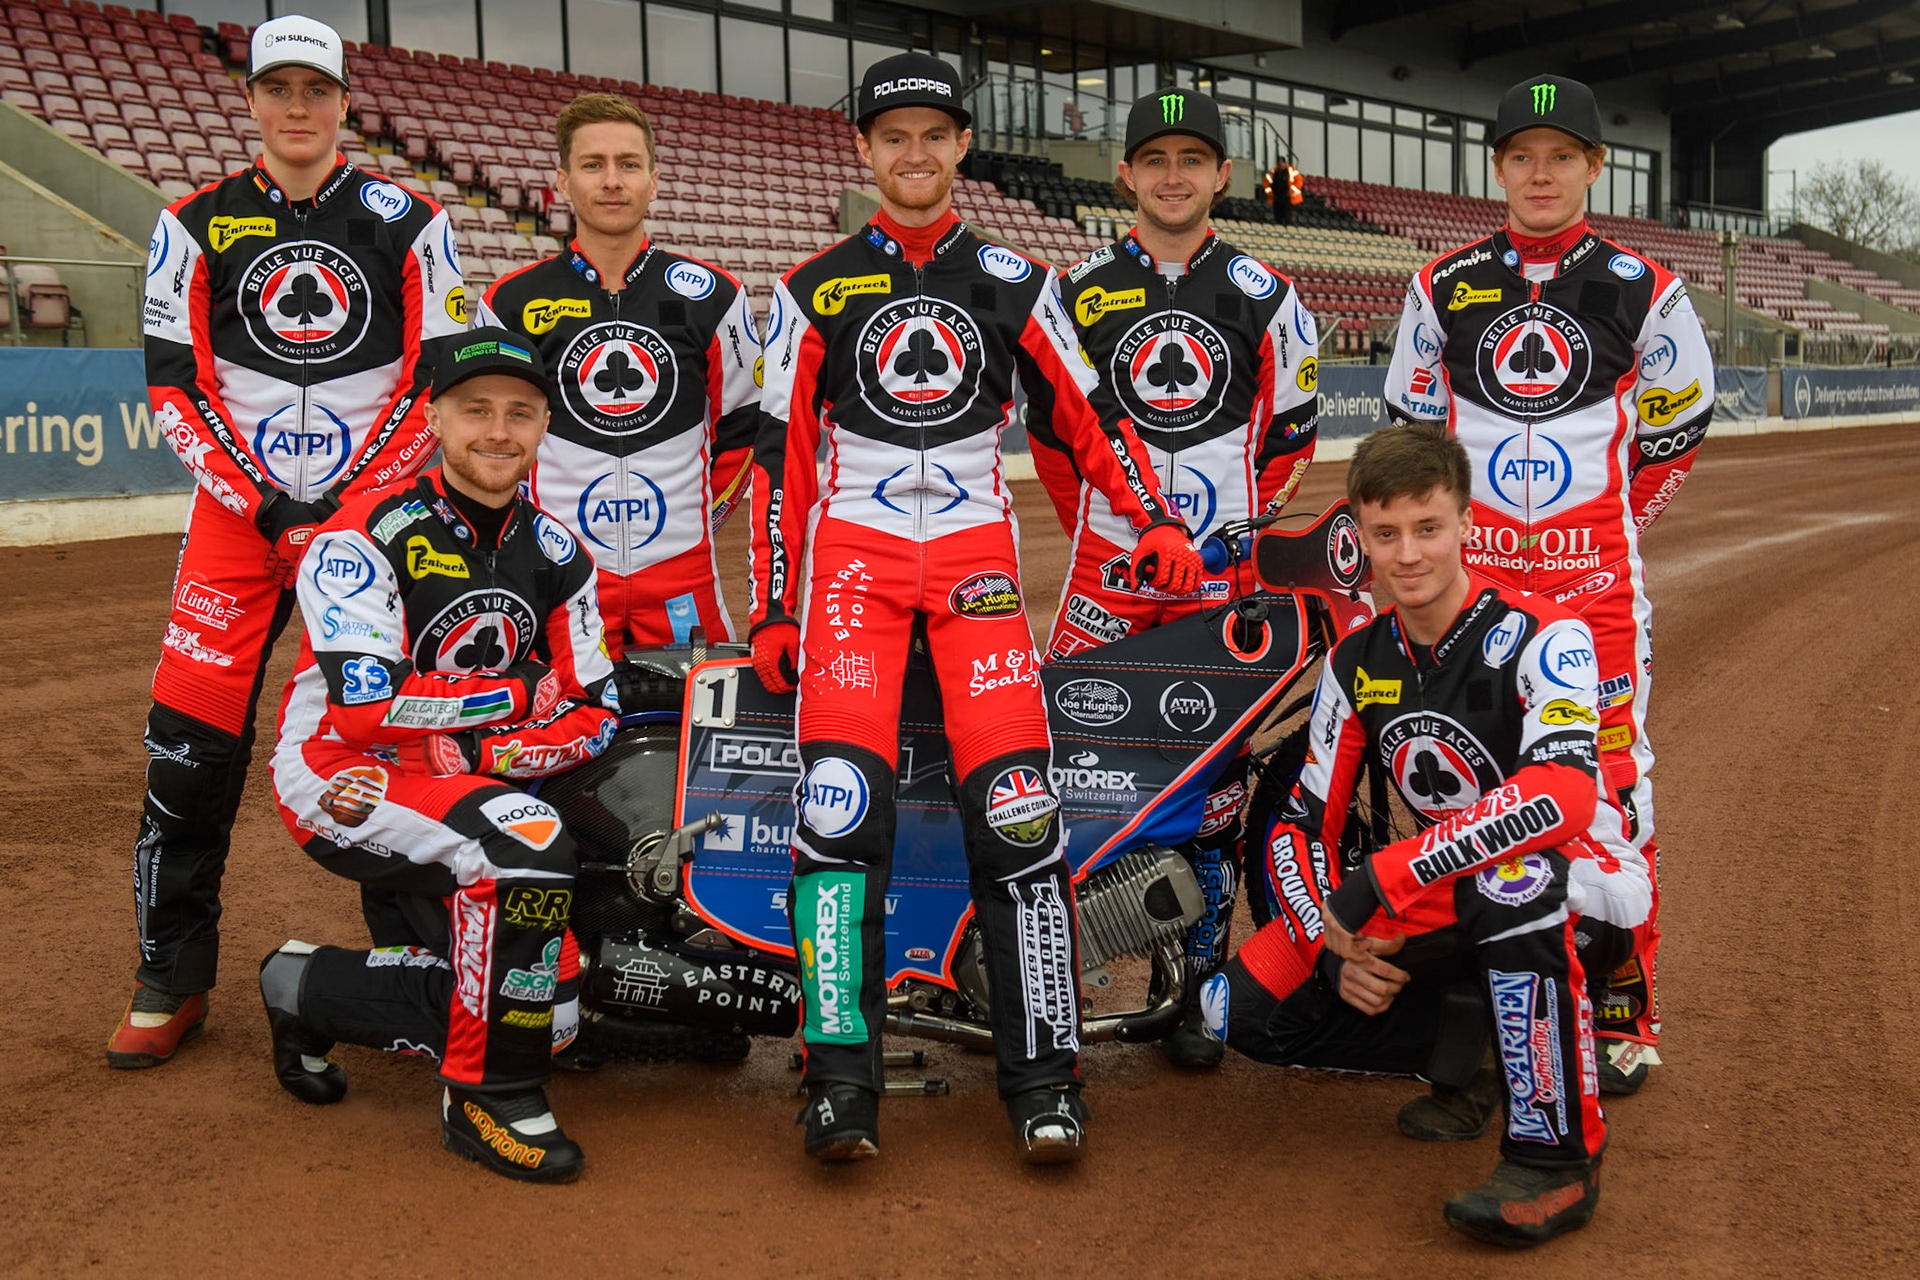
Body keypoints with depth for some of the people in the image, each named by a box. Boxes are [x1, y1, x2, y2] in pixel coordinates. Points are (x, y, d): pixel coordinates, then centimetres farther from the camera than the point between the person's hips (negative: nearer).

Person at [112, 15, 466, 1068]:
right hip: (239, 507, 1)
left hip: (375, 505, -1)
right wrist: (256, 498, -8)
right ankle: (172, 975, 8)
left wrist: (357, 498, -8)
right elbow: (175, 384, 4)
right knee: (192, 735, -5)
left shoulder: (408, 224, 4)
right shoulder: (196, 224, 7)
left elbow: (441, 378, 1)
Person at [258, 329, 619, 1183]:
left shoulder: (555, 554, 6)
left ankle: (309, 990, 17)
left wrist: (471, 752, -16)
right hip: (337, 776, -6)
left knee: (546, 1010, -8)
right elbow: (365, 709, -22)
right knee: (526, 841, -34)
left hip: (464, 787, 6)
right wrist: (522, 695, -12)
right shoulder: (365, 537, -12)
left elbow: (594, 717, 1)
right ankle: (488, 1098, -15)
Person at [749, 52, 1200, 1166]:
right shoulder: (817, 290, 11)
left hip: (976, 551, 0)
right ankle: (844, 1076, -10)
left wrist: (1156, 522, 0)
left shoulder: (1013, 282, 13)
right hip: (853, 549, 0)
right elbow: (783, 456, 10)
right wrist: (774, 608, 5)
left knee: (1014, 805, -13)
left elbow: (1084, 417, 14)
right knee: (840, 802, -17)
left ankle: (1044, 1075, -3)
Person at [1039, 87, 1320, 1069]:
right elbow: (1047, 424, 14)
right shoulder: (1080, 290, 6)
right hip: (1108, 564, 0)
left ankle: (1196, 985, 12)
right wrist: (1092, 528, 11)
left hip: (1223, 571, 0)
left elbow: (1293, 432, 13)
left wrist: (1248, 527, 8)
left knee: (1215, 773, 2)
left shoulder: (1265, 296, 7)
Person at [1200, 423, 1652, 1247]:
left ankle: (1557, 1158, -24)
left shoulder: (1539, 636, -19)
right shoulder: (1358, 663, 0)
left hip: (1586, 897, -5)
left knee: (1515, 877, -43)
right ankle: (1472, 1048, 7)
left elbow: (1564, 794, -37)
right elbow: (1299, 828, 2)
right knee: (1251, 1005, -11)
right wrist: (1335, 947, -17)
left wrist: (1382, 878, -38)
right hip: (1449, 905, 6)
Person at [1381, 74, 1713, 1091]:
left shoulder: (1641, 289, 3)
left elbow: (1679, 424, 13)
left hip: (1595, 569, -1)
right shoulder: (1443, 287, 7)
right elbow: (1409, 422, 17)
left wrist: (1613, 526, 12)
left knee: (1612, 771, -4)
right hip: (1469, 566, 2)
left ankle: (1624, 1004, 7)